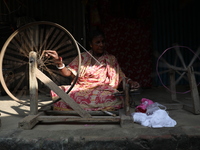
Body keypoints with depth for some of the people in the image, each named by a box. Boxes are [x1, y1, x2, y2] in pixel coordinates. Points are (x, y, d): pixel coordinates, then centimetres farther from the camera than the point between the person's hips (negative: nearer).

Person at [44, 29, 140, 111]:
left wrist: (130, 82, -10)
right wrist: (58, 61, -11)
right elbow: (68, 73, 7)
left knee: (115, 99, -37)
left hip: (101, 90, -1)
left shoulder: (111, 59, 15)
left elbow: (120, 77, 11)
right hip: (81, 88, 1)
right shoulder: (83, 57, 15)